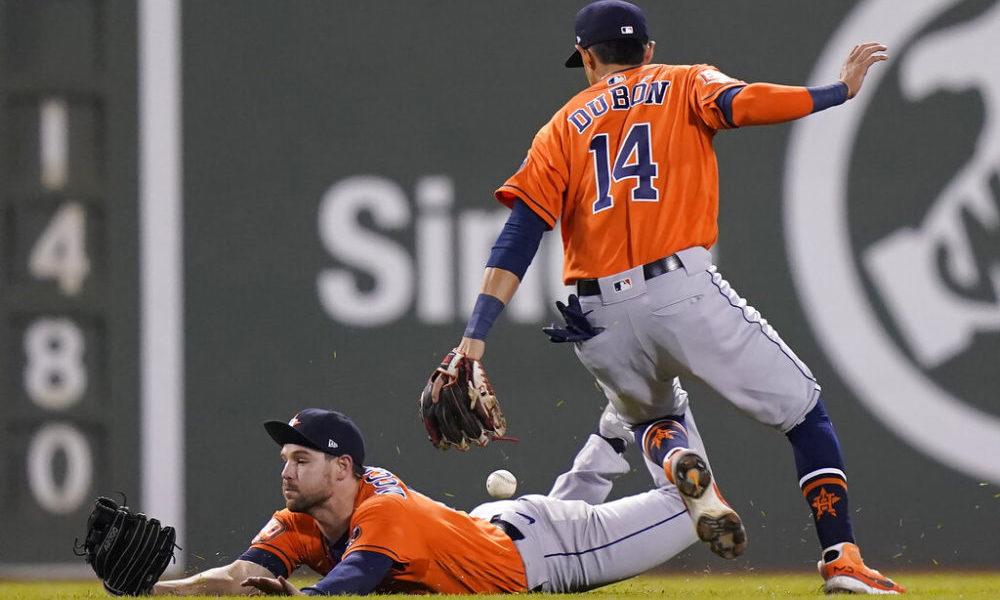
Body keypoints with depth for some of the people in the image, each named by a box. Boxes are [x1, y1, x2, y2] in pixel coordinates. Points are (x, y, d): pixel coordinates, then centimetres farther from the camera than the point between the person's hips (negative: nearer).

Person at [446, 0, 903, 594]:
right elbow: (741, 102, -11)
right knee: (804, 410, 8)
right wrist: (840, 92, -7)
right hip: (683, 292, -3)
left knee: (646, 412, 31)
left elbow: (519, 238, 6)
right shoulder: (685, 86, 14)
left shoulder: (565, 126, 17)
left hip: (602, 320, 3)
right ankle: (842, 559, -10)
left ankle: (678, 462, -5)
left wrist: (475, 338, 0)